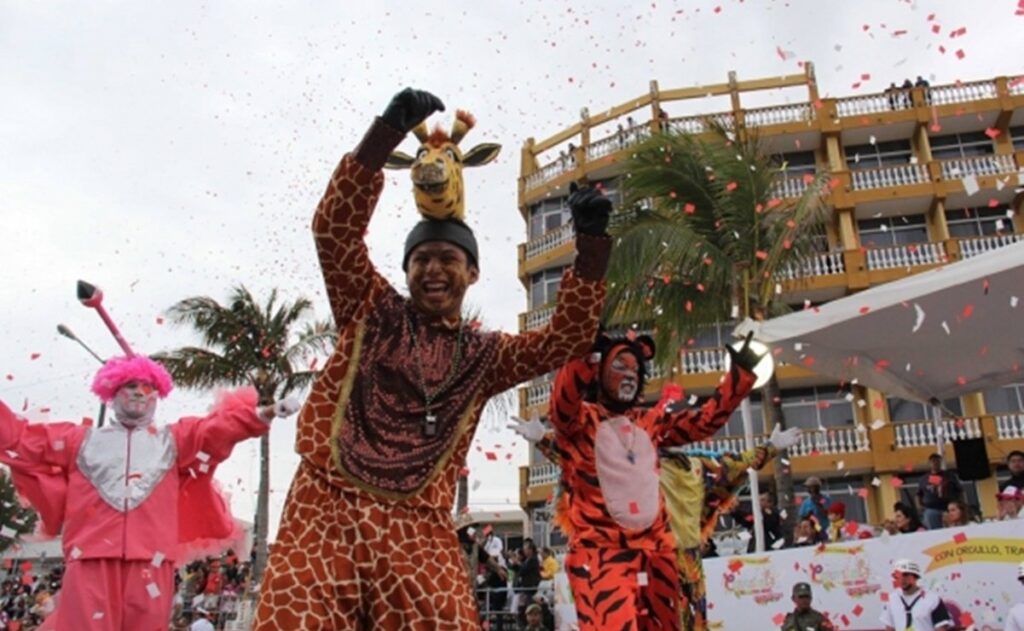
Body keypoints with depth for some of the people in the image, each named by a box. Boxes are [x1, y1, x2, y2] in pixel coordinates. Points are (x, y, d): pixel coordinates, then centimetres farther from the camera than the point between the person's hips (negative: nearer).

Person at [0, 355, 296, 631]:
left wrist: (261, 415, -11)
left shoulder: (174, 440, 20)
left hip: (150, 562, 0)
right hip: (90, 559, 0)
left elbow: (220, 425, 5)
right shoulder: (80, 440, 23)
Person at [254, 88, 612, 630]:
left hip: (418, 528, 1)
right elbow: (335, 228, 2)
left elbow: (565, 339, 10)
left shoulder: (483, 355, 18)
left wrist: (590, 244, -1)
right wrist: (387, 132, -9)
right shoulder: (372, 311, 14)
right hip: (326, 509, -1)